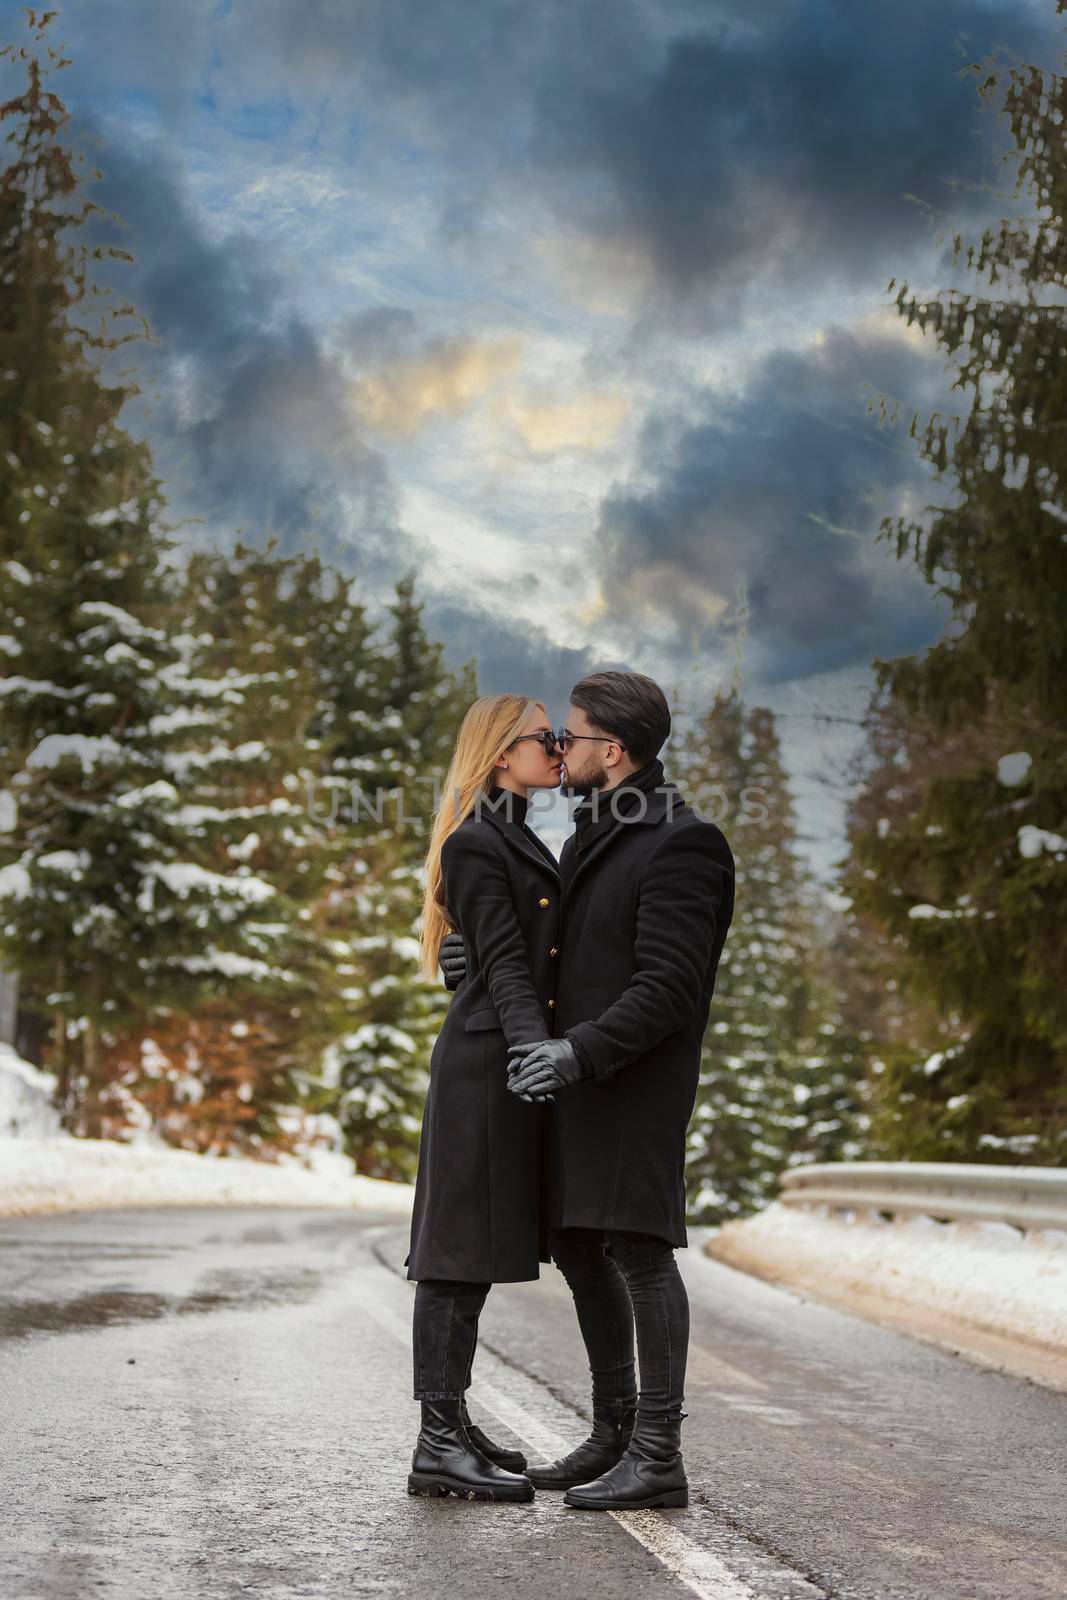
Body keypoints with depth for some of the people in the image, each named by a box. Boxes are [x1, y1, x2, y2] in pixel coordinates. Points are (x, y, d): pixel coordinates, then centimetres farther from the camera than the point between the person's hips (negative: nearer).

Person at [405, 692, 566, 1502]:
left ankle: (452, 1430, 17)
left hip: (513, 1067, 10)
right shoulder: (475, 844, -10)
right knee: (463, 1248, -8)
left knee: (479, 1252, 11)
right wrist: (536, 1049, -29)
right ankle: (440, 1443, -6)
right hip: (485, 1062, -10)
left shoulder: (520, 840, 20)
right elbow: (503, 964, -18)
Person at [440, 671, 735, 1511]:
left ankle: (658, 1456, -7)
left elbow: (668, 986, -20)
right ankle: (614, 1434, 22)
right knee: (581, 1252, 12)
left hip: (637, 1084, -10)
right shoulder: (592, 834, 17)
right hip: (576, 1077, 10)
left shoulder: (679, 844, -13)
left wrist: (580, 1051, -27)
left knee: (639, 1247, -10)